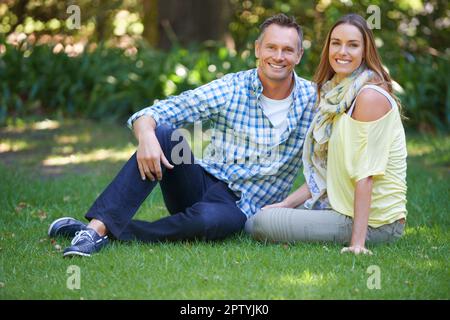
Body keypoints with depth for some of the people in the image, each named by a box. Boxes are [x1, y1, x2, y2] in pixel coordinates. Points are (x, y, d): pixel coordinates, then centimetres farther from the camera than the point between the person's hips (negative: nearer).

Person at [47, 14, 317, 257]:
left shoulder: (312, 99, -2)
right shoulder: (231, 89, -2)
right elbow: (151, 114, -8)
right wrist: (146, 133, -31)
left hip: (241, 208, -1)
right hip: (202, 185, 2)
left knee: (209, 219, -38)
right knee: (163, 134, -26)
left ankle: (106, 233, -28)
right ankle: (97, 225, -35)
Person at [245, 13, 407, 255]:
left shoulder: (371, 96, -17)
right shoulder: (335, 94, 12)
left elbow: (365, 173, -23)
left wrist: (357, 242, -26)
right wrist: (286, 204, 4)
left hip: (373, 221, -9)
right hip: (340, 205, 9)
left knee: (263, 224, -17)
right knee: (252, 222, 10)